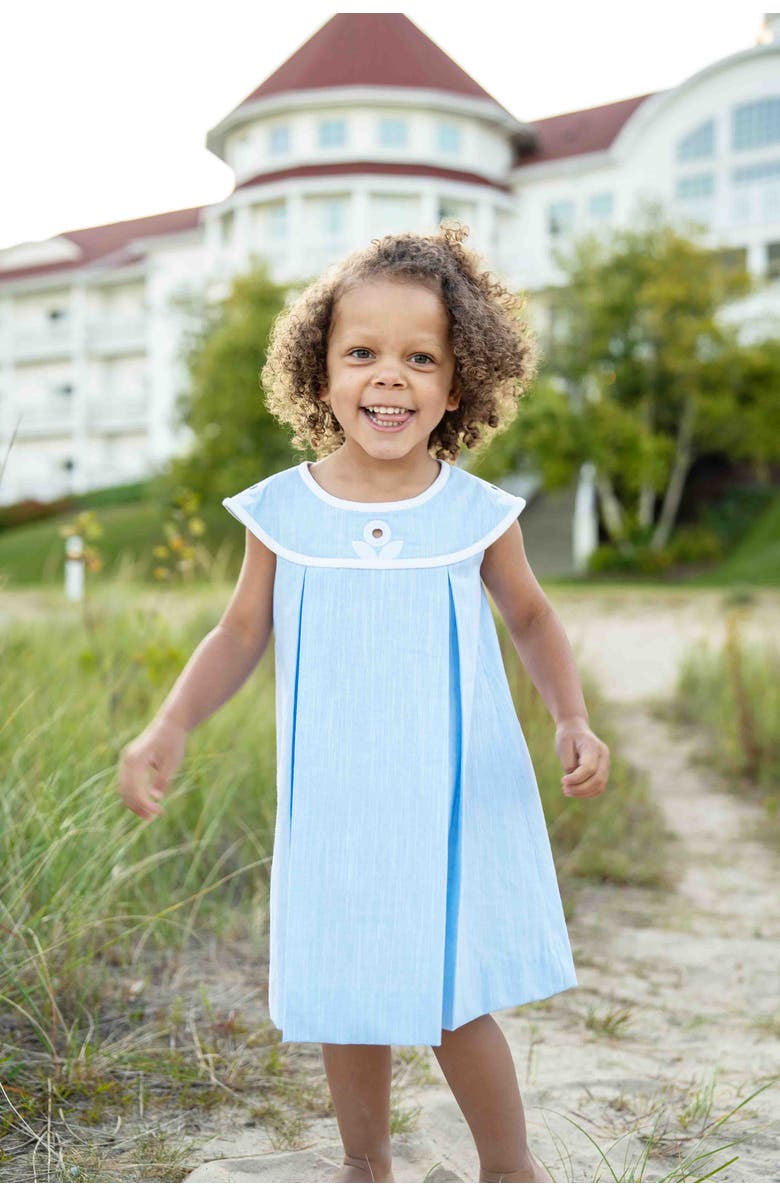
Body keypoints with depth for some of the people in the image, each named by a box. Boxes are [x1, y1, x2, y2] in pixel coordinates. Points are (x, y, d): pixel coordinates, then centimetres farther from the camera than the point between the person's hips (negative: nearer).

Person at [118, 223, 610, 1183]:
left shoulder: (477, 513, -7)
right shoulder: (281, 511, -6)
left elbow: (532, 619, 8)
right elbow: (241, 633, 3)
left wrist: (573, 719, -6)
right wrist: (168, 728, -10)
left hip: (457, 802, -1)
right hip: (334, 806, 2)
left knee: (452, 994, 6)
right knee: (349, 994, 14)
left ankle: (509, 1166, 33)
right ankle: (366, 1164, 41)